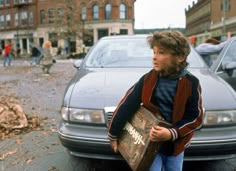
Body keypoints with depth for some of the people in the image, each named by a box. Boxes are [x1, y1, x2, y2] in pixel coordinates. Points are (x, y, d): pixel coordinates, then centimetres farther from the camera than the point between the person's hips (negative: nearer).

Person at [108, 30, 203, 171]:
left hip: (175, 145, 1)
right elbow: (126, 106, -8)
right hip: (150, 142, 0)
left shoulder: (191, 83, -16)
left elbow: (196, 118, -12)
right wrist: (113, 134, -6)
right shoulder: (147, 79, -11)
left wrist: (172, 134, -26)